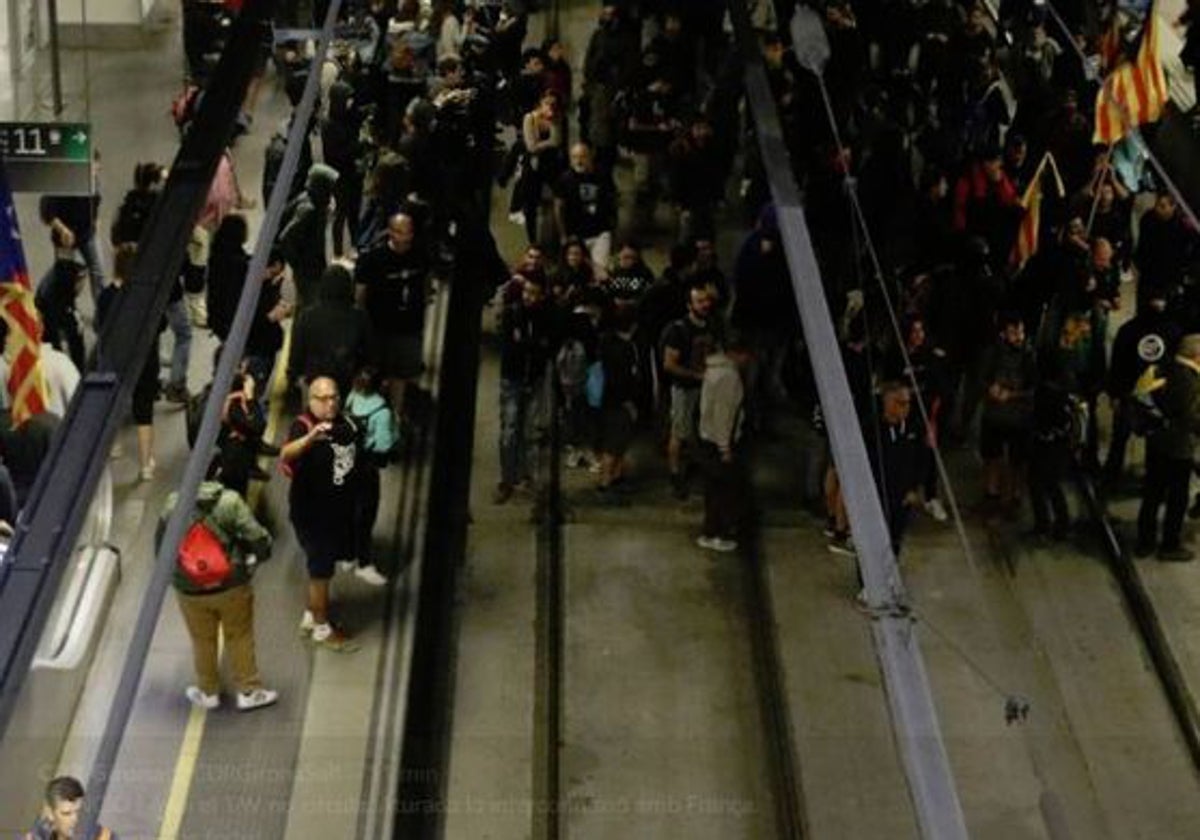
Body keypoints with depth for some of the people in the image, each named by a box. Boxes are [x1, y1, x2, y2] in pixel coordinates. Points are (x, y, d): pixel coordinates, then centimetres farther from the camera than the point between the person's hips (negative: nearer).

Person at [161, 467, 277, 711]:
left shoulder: (173, 503, -11)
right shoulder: (230, 501, -19)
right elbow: (258, 538, -18)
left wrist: (171, 573, 17)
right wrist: (257, 555, 6)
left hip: (190, 589, 2)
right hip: (231, 586, -2)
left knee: (202, 641, 19)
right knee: (239, 638, 16)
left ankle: (208, 692, 33)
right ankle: (249, 691, 24)